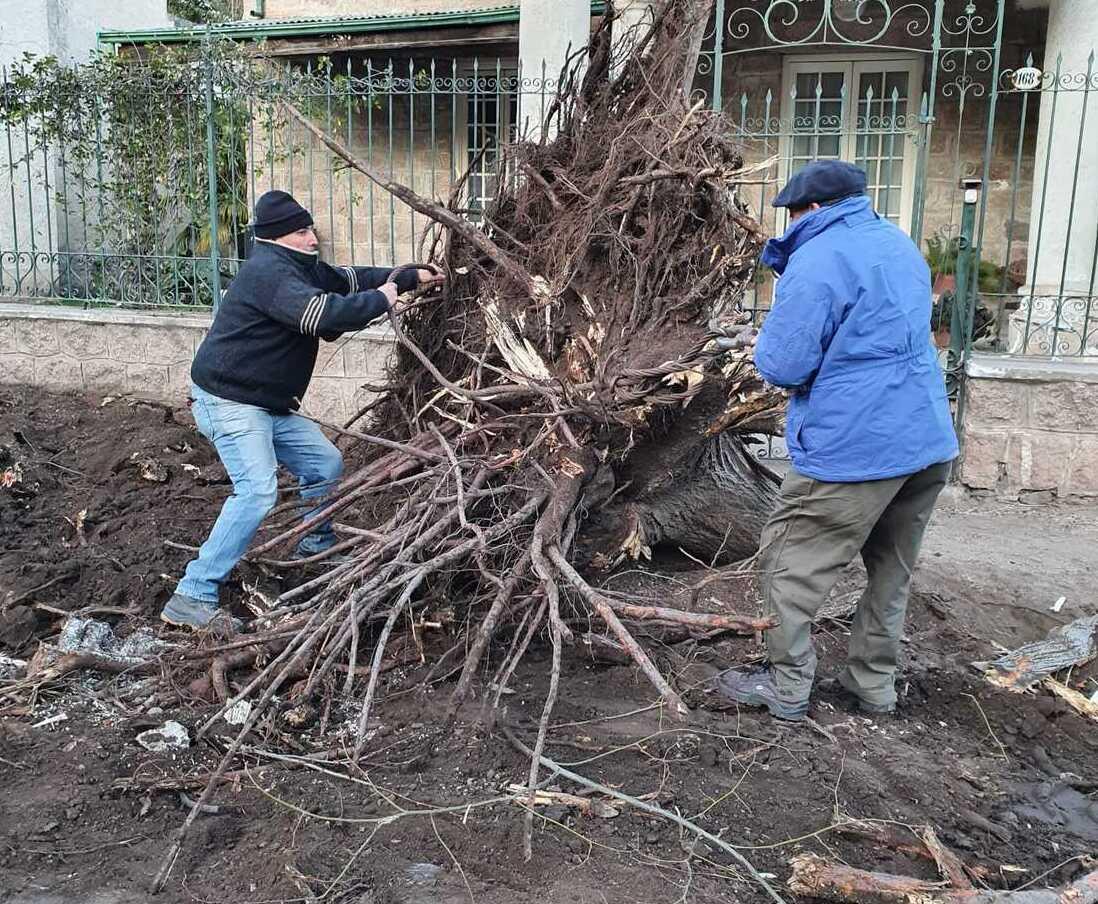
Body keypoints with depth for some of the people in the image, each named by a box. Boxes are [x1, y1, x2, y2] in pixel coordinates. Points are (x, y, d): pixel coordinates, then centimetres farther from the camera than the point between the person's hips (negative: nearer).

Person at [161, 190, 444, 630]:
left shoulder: (301, 266, 11)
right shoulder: (269, 271, -21)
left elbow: (347, 278, 24)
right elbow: (321, 313, -36)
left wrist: (411, 276, 18)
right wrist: (379, 300, -22)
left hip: (270, 406, 10)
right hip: (229, 401, -10)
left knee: (326, 464, 16)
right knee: (258, 491, -23)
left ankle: (317, 547, 38)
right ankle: (192, 597, -20)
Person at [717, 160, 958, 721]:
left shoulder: (817, 261, -14)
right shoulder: (902, 246, 14)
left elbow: (783, 366, -16)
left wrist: (767, 342, 4)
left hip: (854, 448, -8)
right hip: (931, 442, 9)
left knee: (792, 565, 6)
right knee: (892, 571, 19)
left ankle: (786, 689, 13)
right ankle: (874, 685, 29)